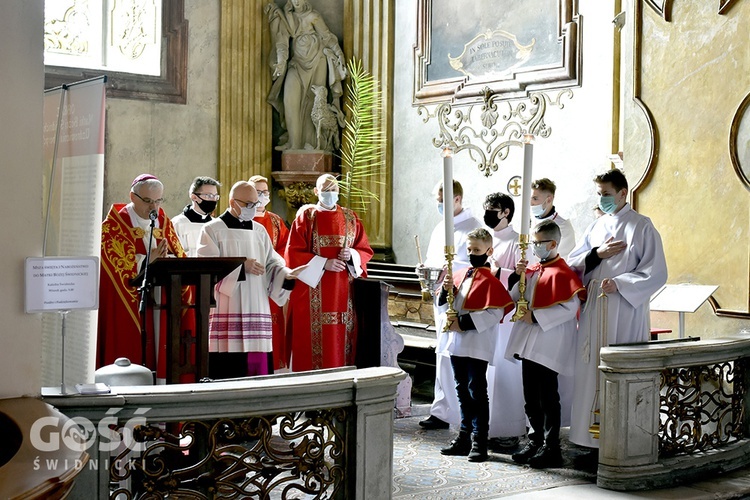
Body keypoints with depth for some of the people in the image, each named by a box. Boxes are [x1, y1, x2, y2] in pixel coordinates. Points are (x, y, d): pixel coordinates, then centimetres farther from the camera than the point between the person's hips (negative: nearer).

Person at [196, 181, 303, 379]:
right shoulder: (212, 230, 2)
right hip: (226, 315, -4)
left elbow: (272, 263, 11)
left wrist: (286, 273, -10)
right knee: (227, 372, -8)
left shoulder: (259, 231, 16)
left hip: (257, 312, 5)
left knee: (258, 367, 1)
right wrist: (241, 266, -15)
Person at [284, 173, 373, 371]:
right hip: (314, 292, -3)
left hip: (344, 291, 3)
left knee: (342, 338, 2)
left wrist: (351, 255, -9)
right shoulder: (306, 216, 2)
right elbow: (292, 253, -5)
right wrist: (323, 263, -14)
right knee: (315, 338, -6)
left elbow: (366, 250, 13)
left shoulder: (350, 218, 12)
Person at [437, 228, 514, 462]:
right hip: (457, 343, 7)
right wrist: (446, 289, -5)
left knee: (477, 391, -3)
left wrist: (463, 323, -19)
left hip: (477, 345, -7)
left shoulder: (489, 280, -10)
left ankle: (479, 441, 3)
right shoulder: (459, 275, 12)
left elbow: (495, 313, -19)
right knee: (463, 391, 14)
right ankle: (465, 436, 24)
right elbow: (444, 305, 16)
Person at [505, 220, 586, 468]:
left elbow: (571, 307, -21)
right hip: (528, 343, 8)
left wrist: (536, 316, -20)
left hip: (548, 346, -8)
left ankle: (551, 449, 6)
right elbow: (514, 298, 15)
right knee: (531, 398, 14)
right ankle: (535, 442, 25)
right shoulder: (532, 270, 12)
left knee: (547, 397, -2)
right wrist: (518, 276, -2)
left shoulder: (561, 273, -12)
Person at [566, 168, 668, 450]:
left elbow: (656, 273, -7)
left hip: (625, 312, -5)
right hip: (594, 310, 6)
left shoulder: (641, 227, -2)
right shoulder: (596, 227, 16)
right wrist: (598, 253, -4)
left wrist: (619, 283, -16)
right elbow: (573, 265, 13)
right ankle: (592, 432, 10)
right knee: (591, 369, 4)